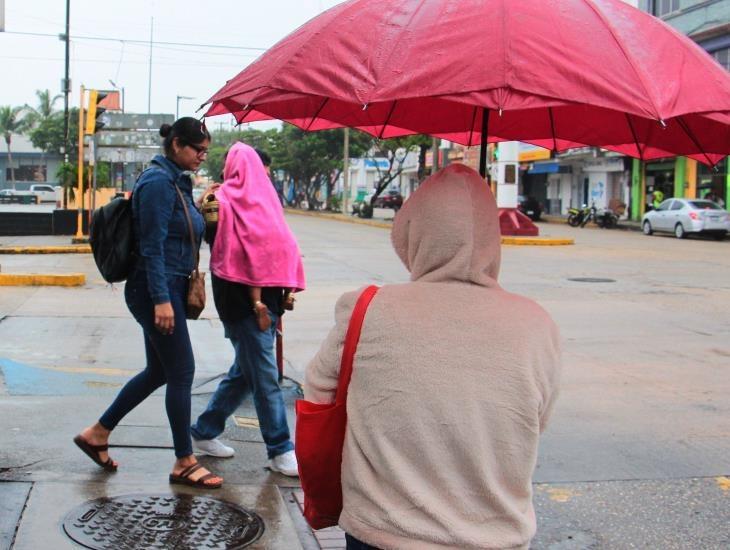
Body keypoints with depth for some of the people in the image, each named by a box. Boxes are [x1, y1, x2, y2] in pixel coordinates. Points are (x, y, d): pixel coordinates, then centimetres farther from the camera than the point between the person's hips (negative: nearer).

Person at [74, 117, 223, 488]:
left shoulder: (176, 181, 14)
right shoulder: (159, 182, -15)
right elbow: (153, 246, -20)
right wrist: (161, 299, -23)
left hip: (168, 288, 10)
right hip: (156, 290, -10)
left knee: (159, 371, 16)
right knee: (182, 372, -3)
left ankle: (97, 433, 27)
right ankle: (184, 463, 8)